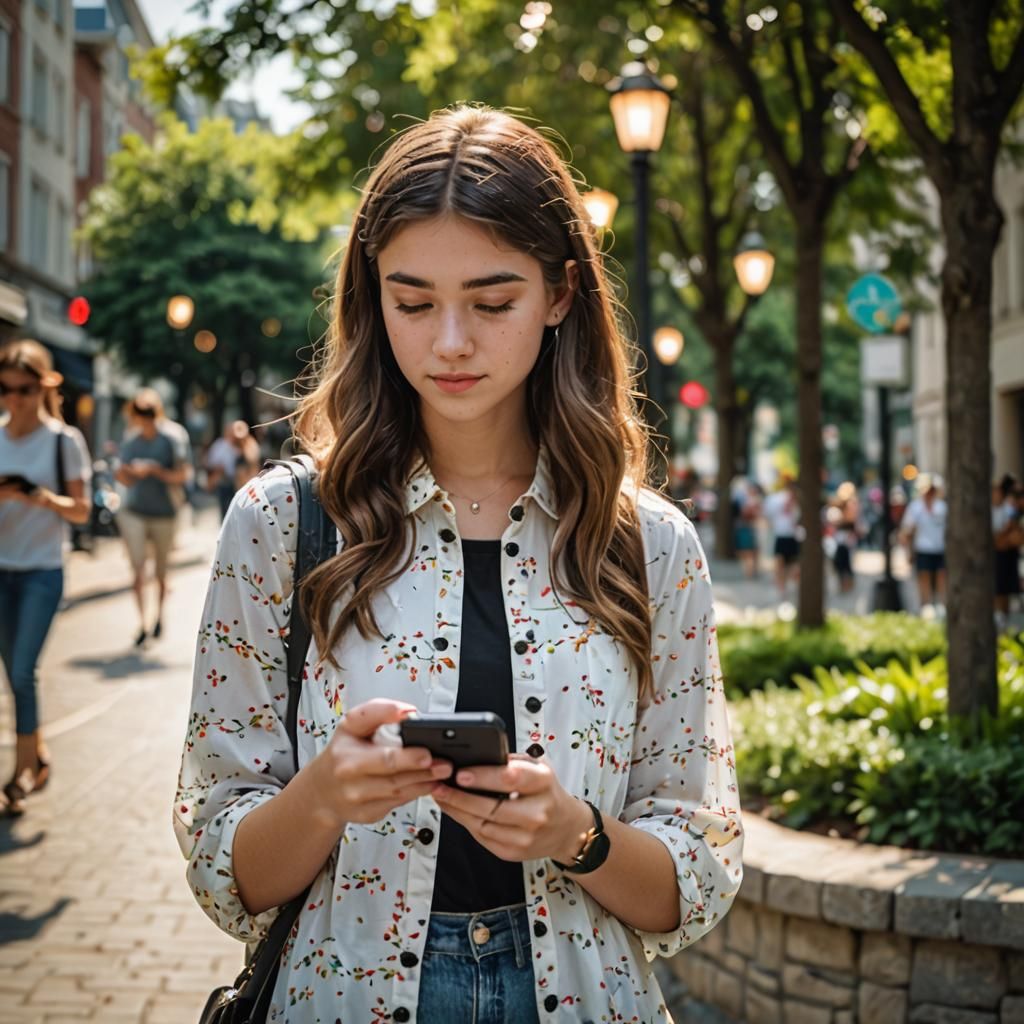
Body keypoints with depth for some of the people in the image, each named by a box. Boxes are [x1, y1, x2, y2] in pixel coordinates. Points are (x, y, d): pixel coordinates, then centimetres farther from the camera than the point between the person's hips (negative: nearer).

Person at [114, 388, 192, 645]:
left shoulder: (173, 438, -6)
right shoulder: (130, 441, 5)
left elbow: (182, 475, -10)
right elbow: (128, 479, 12)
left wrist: (153, 470, -21)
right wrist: (123, 474, -11)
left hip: (164, 512, -2)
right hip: (134, 511, 2)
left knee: (161, 572, 11)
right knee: (138, 570, -11)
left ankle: (160, 614, 33)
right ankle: (142, 622, -11)